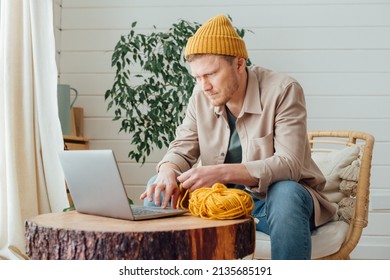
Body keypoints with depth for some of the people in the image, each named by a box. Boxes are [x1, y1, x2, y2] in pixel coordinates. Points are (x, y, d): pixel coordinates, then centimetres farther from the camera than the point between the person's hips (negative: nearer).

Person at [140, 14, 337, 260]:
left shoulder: (283, 91, -17)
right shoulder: (201, 96, -1)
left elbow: (289, 164, -25)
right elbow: (182, 149, 2)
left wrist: (222, 172, -37)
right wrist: (168, 172, -24)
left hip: (276, 200, -5)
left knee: (286, 193, -38)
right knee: (160, 188, -11)